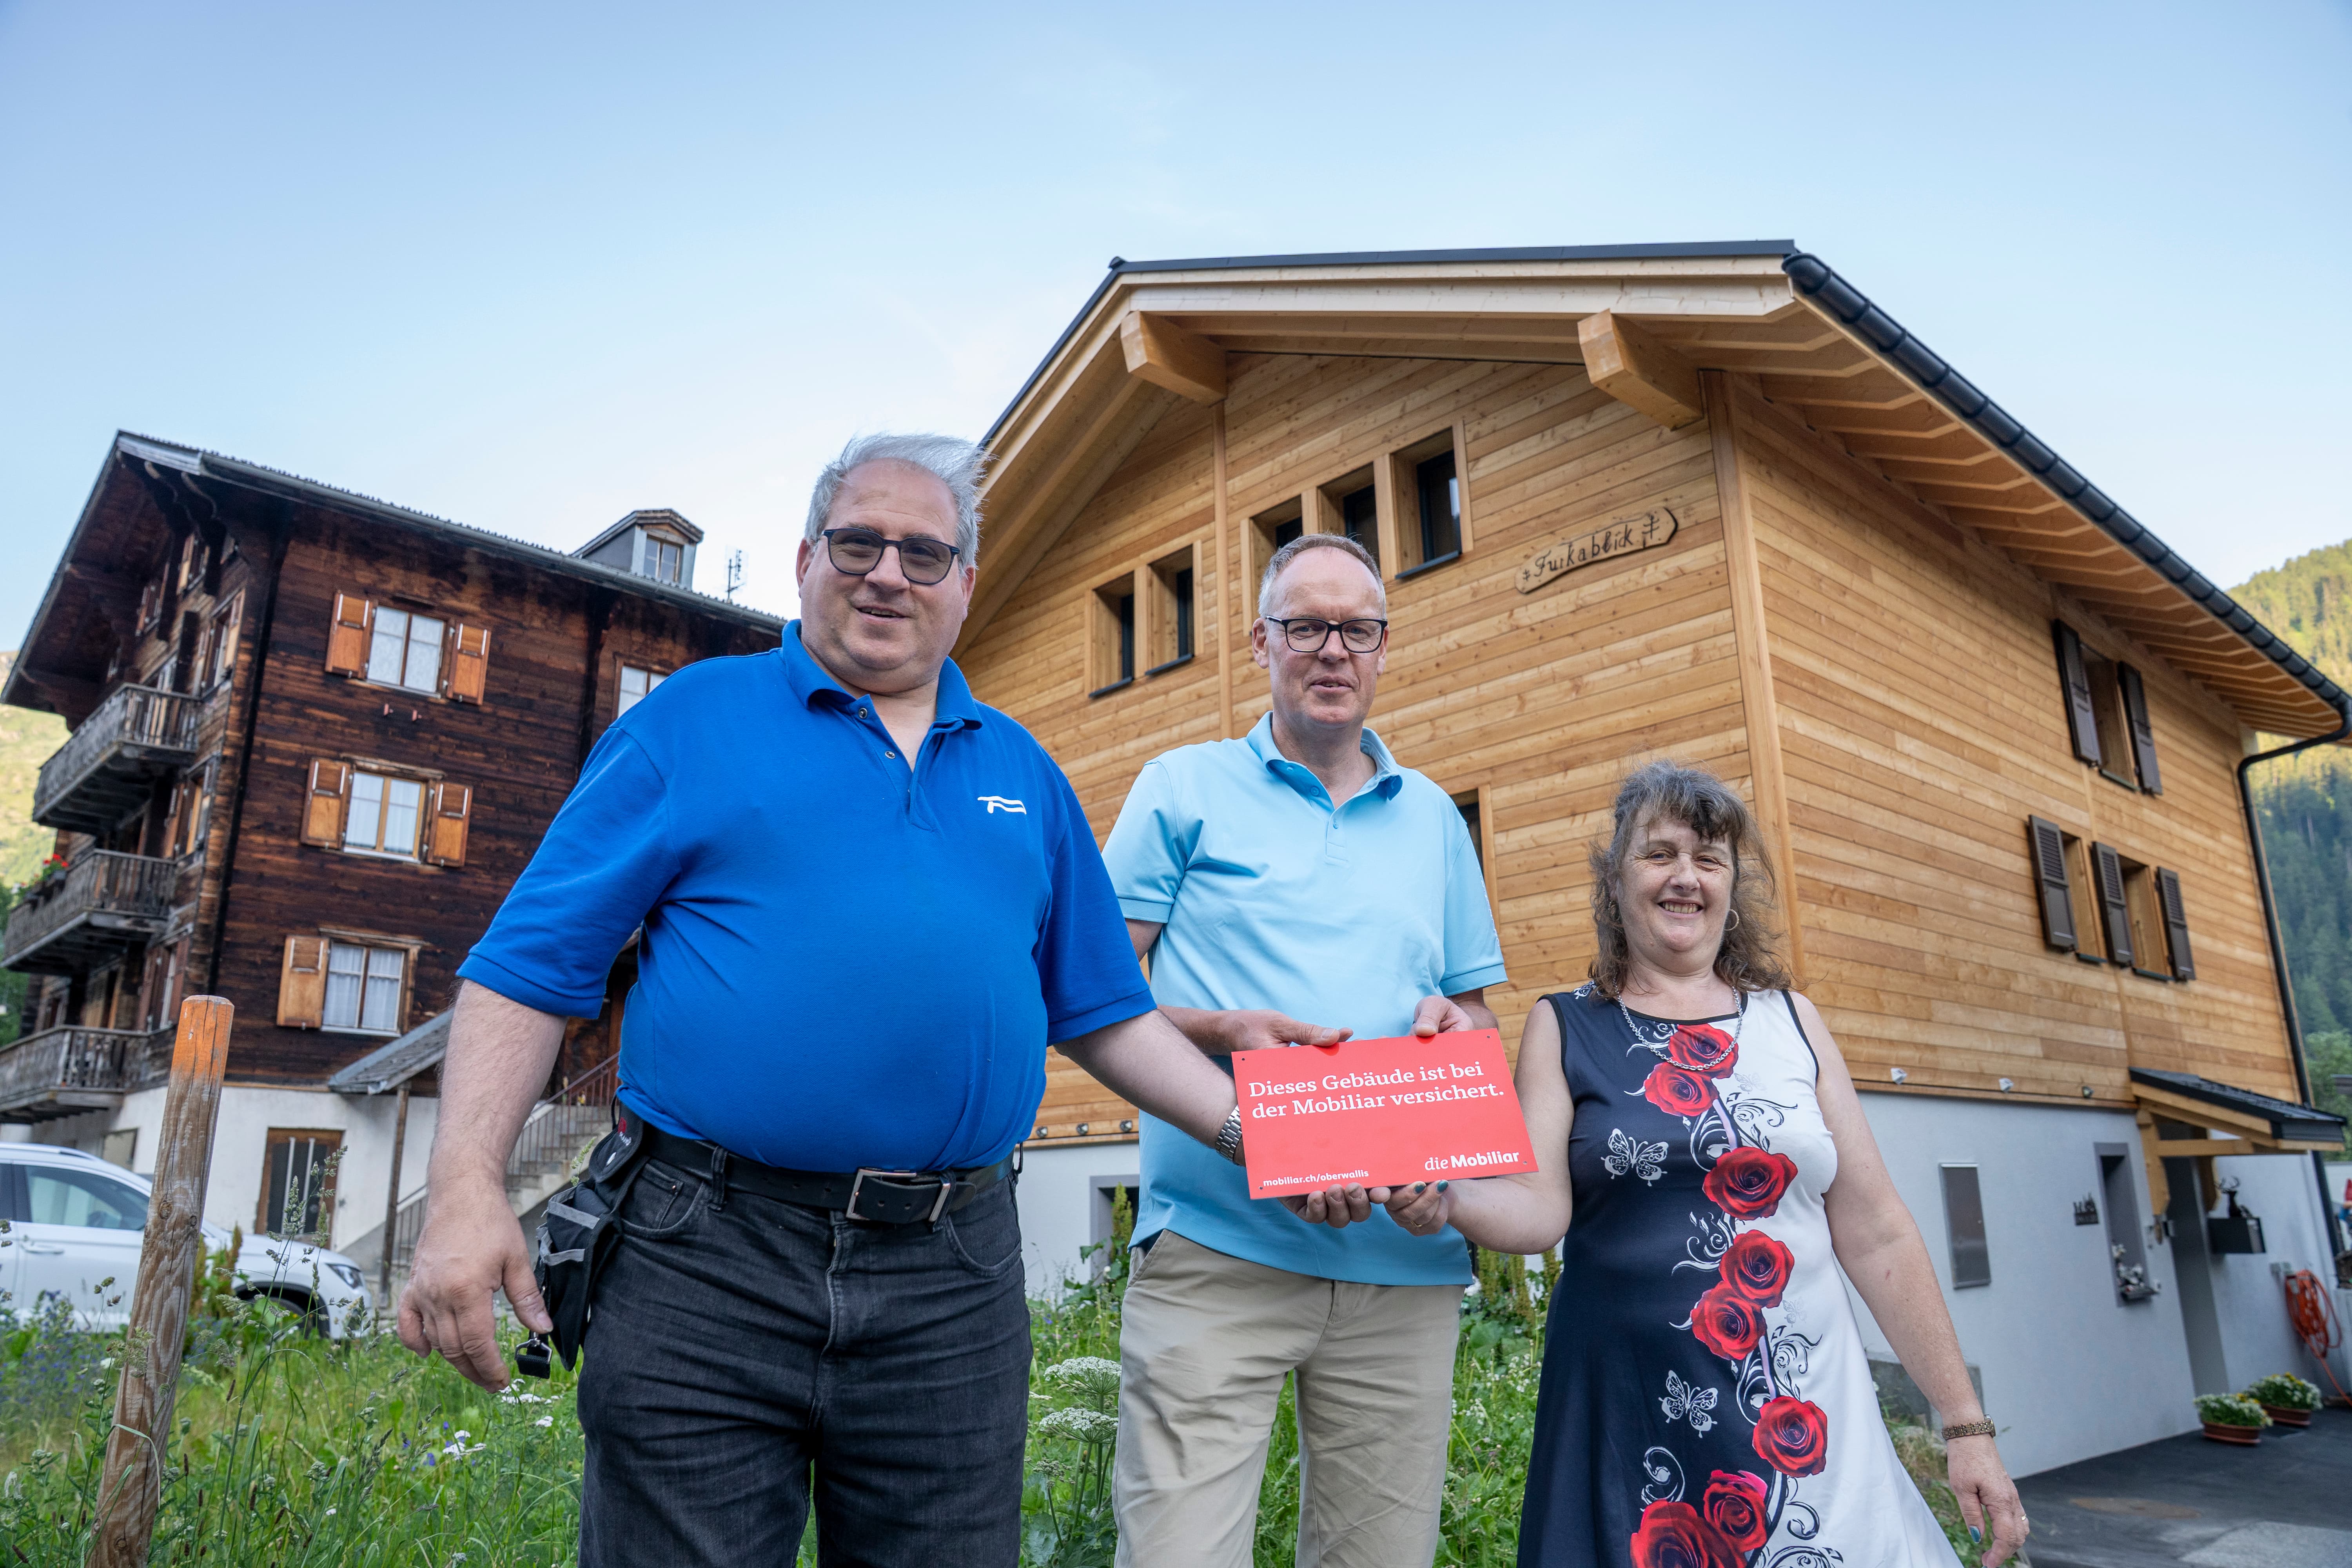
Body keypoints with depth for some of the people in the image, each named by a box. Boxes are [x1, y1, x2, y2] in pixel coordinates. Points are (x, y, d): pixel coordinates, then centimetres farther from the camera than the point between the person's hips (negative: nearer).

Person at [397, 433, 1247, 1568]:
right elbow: (532, 965, 0)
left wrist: (1251, 1124, 5)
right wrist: (468, 1188, -10)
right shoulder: (691, 719, 5)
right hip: (708, 1262, -2)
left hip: (952, 1284, 3)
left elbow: (1102, 1012, 17)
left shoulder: (1024, 774, 14)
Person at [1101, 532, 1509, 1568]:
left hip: (1406, 1259, 4)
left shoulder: (1435, 818, 17)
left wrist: (1453, 1024, -3)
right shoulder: (1184, 788, 6)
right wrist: (1225, 1033, -16)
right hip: (1218, 1252, -3)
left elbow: (1478, 1013, 21)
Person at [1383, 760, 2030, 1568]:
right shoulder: (1565, 1027, 2)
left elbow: (1876, 1233, 7)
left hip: (1808, 1413, 2)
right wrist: (1447, 1201, -31)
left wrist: (1966, 1422, 5)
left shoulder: (1792, 1021, 8)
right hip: (1629, 1422, -2)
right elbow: (1540, 1206, -10)